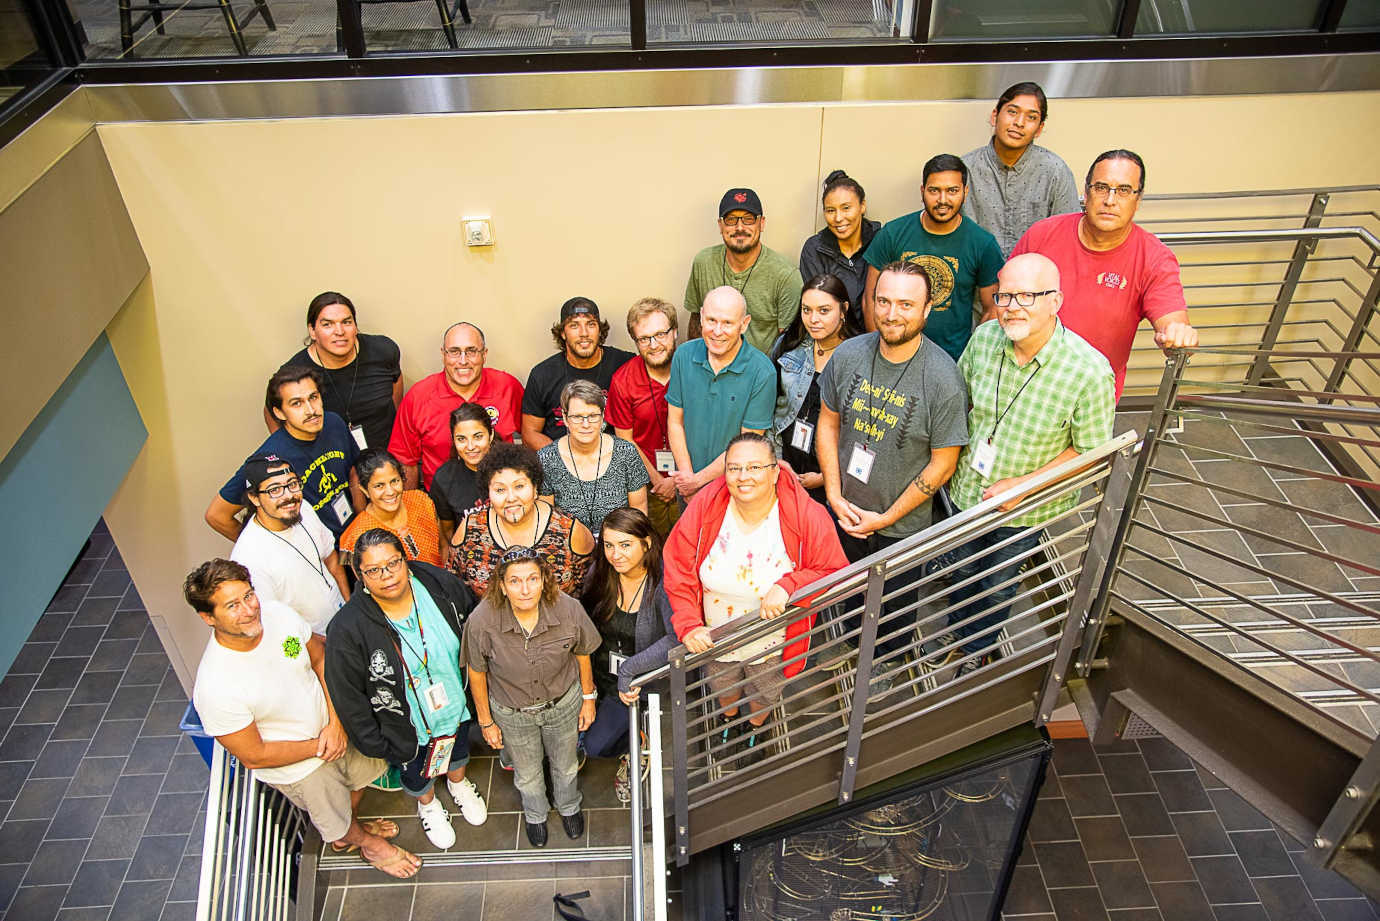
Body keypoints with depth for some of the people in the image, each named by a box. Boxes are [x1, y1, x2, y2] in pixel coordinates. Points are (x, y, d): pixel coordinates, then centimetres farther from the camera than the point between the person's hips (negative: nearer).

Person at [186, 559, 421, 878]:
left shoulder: (278, 613, -24)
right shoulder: (215, 688, -38)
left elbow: (321, 659, -8)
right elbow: (254, 756, -25)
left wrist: (336, 722, -17)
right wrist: (318, 747, -17)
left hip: (331, 726, 4)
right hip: (296, 767, -4)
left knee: (363, 771, 31)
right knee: (337, 820, 24)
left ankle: (349, 827, 63)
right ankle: (369, 845, 58)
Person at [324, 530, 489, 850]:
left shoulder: (440, 585, -23)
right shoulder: (347, 630, -31)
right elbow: (348, 696, -18)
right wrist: (374, 743, -11)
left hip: (457, 705, 2)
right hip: (406, 726, -2)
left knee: (458, 748, 33)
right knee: (416, 772, 29)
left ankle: (458, 782, 68)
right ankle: (428, 805, 63)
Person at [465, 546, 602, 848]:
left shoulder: (568, 609, -30)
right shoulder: (482, 621, -32)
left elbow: (581, 653, -9)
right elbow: (476, 673, -14)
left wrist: (589, 698, 2)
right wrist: (486, 721, -4)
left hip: (563, 703, 1)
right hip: (512, 712, 0)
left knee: (565, 764, 28)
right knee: (527, 772, 27)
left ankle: (568, 806, 63)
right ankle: (535, 814, 62)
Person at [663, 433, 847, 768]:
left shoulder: (808, 517, -28)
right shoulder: (705, 506, -24)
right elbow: (678, 567, -16)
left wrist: (788, 586, -36)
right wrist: (688, 625, -24)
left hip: (773, 643, -1)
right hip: (715, 636, 1)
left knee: (764, 694, 31)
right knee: (722, 687, 33)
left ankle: (756, 728, 68)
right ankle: (729, 719, 70)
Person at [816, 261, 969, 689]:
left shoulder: (943, 378, -25)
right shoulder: (848, 355, -14)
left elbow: (943, 462, -18)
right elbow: (828, 422, -2)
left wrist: (886, 518, -15)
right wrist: (835, 495, -8)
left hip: (902, 523, -3)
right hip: (846, 511, 3)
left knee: (895, 600, 23)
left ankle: (886, 662, 52)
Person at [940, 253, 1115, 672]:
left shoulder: (1090, 373, -27)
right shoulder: (985, 337, -17)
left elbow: (1089, 452, -16)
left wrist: (1021, 485, -23)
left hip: (1024, 510, -3)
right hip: (967, 491, 3)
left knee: (998, 587, 22)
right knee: (959, 569, 26)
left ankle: (978, 650, 52)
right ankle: (957, 630, 58)